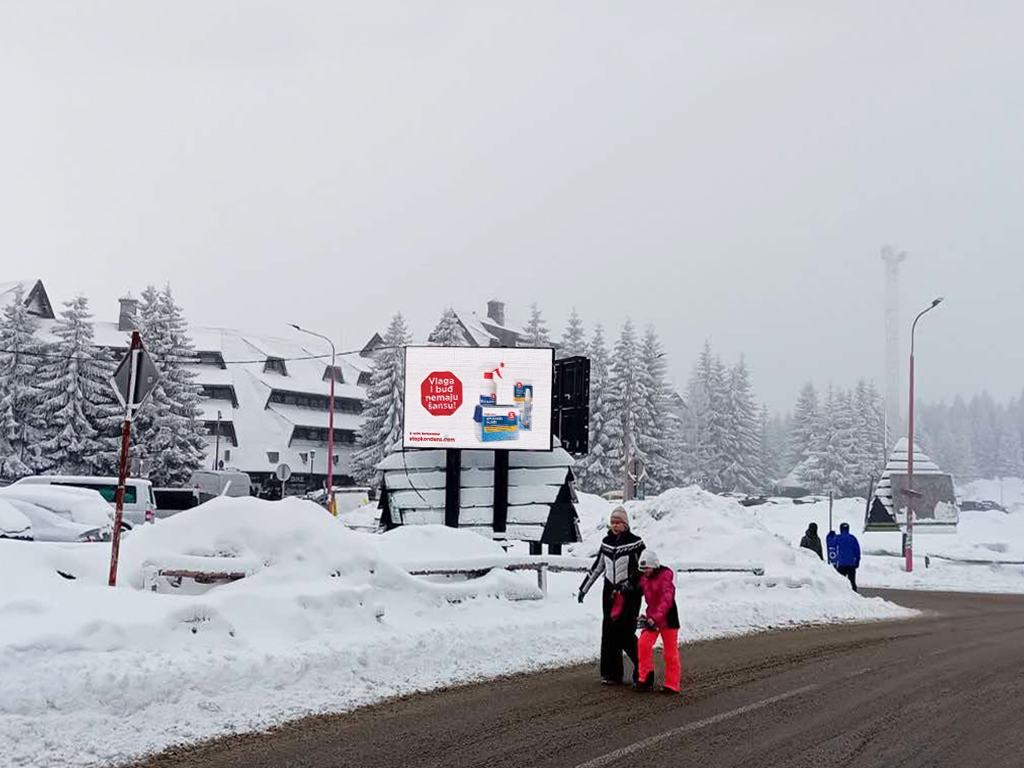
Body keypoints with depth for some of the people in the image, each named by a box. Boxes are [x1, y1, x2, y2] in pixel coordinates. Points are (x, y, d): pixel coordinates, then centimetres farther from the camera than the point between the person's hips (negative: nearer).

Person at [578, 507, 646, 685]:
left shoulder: (635, 542, -6)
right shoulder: (606, 542, 10)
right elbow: (597, 567, 19)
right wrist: (584, 588, 21)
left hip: (630, 593, -5)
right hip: (610, 592, 5)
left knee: (625, 633, -9)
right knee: (609, 632, 2)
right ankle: (612, 674, 9)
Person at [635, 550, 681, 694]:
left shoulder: (665, 577, -17)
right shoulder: (644, 578, 4)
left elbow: (666, 600, -26)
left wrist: (655, 618, -34)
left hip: (667, 617, -6)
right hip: (651, 616, 6)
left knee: (671, 651, 1)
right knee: (643, 645, -10)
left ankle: (672, 685, 10)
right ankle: (646, 679, 2)